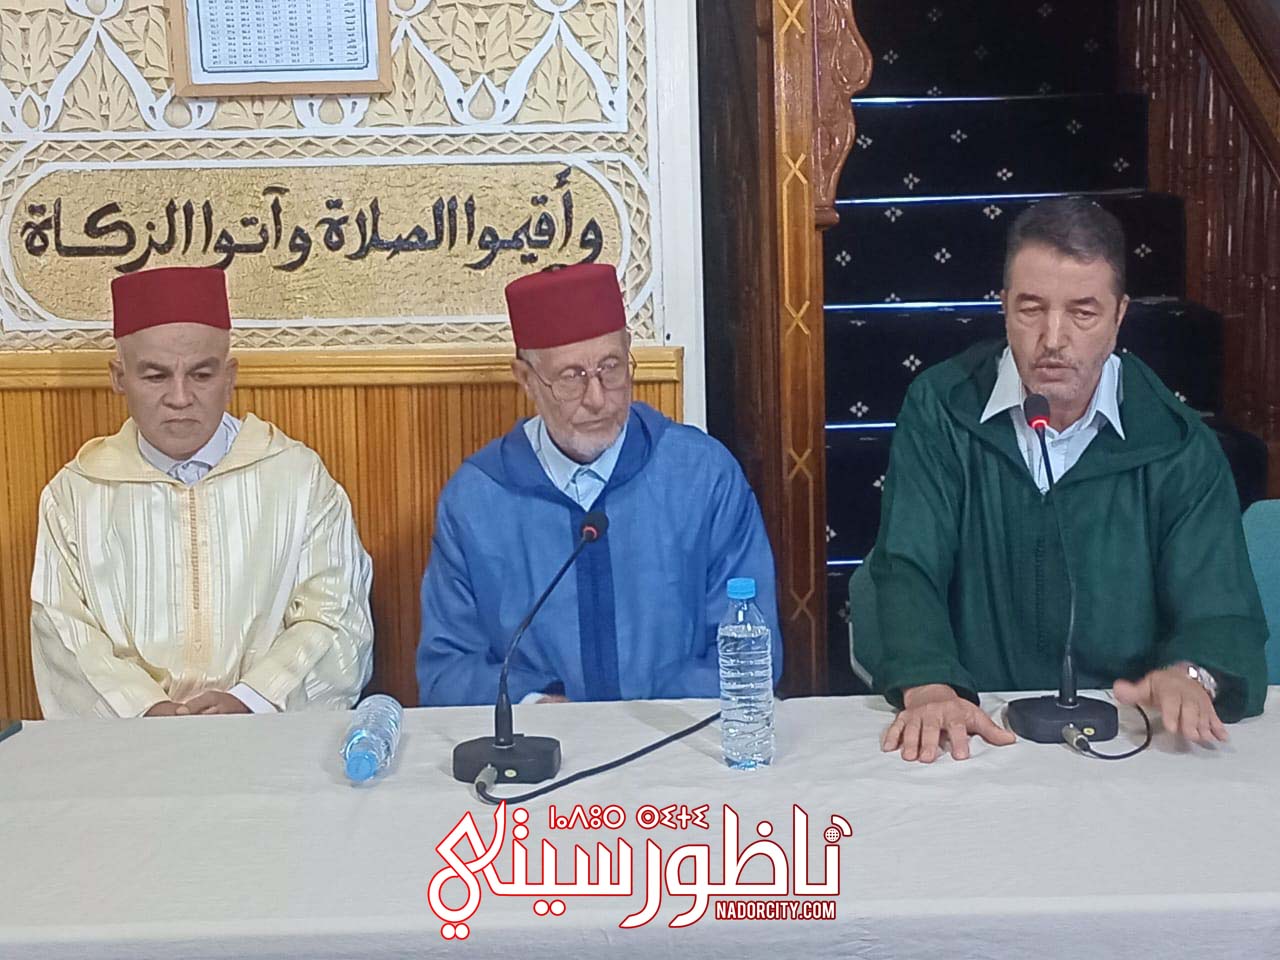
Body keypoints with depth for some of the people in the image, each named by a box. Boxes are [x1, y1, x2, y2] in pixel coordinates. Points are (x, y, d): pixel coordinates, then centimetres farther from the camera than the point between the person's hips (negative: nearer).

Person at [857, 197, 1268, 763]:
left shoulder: (1178, 448, 4)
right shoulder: (939, 410, 3)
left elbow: (1222, 616, 1)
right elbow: (907, 569, -5)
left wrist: (1191, 676, -24)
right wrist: (928, 689, -24)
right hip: (973, 732, -2)